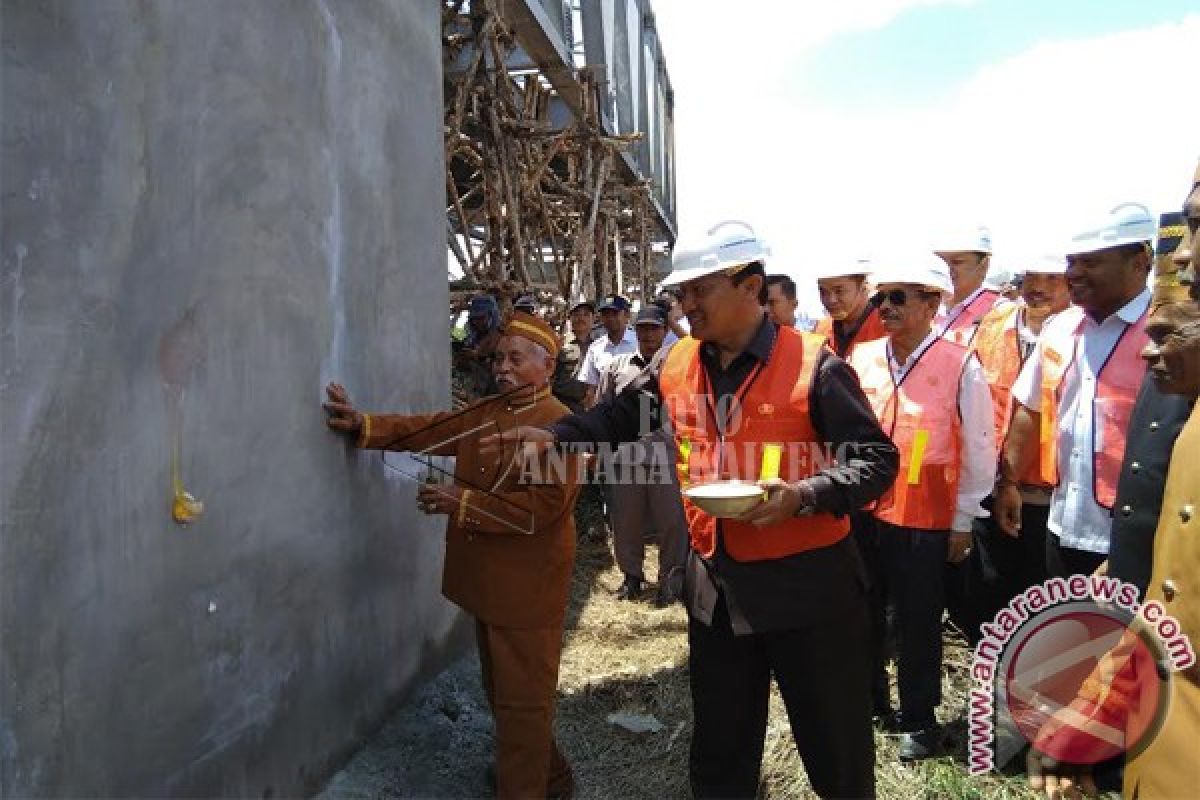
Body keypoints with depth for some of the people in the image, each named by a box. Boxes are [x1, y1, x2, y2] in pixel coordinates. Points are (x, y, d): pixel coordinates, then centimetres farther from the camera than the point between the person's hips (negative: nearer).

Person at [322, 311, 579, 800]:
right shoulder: (485, 412, 10)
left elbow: (543, 505, -23)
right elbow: (429, 430, 2)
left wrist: (463, 504, -22)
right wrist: (364, 426, -11)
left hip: (527, 585, -9)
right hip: (486, 579, 9)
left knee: (522, 698, 5)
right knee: (500, 690, 22)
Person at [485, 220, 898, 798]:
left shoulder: (812, 365, -12)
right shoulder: (676, 367, 3)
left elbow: (876, 459, -12)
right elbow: (619, 417, 15)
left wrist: (801, 497, -26)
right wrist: (556, 435, -1)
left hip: (805, 582, -4)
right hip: (714, 584, 5)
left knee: (835, 744, 13)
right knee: (718, 750, 21)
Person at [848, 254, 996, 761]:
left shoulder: (961, 367, -10)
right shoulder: (860, 358, 2)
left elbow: (979, 451, -5)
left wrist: (963, 523, -4)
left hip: (927, 523, -4)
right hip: (860, 514, 4)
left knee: (918, 624, 9)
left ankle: (919, 719, 29)